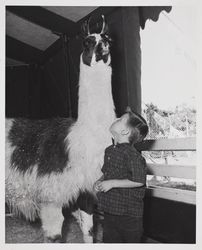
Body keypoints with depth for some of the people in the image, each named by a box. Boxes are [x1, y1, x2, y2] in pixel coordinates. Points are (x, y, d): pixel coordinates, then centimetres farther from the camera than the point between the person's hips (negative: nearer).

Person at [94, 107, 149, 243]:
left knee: (131, 241, 10)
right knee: (109, 240, 19)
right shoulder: (109, 150, 7)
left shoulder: (132, 154, -21)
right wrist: (100, 181, 1)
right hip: (110, 210, 8)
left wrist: (112, 183, -21)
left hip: (129, 215, -8)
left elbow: (139, 181, -25)